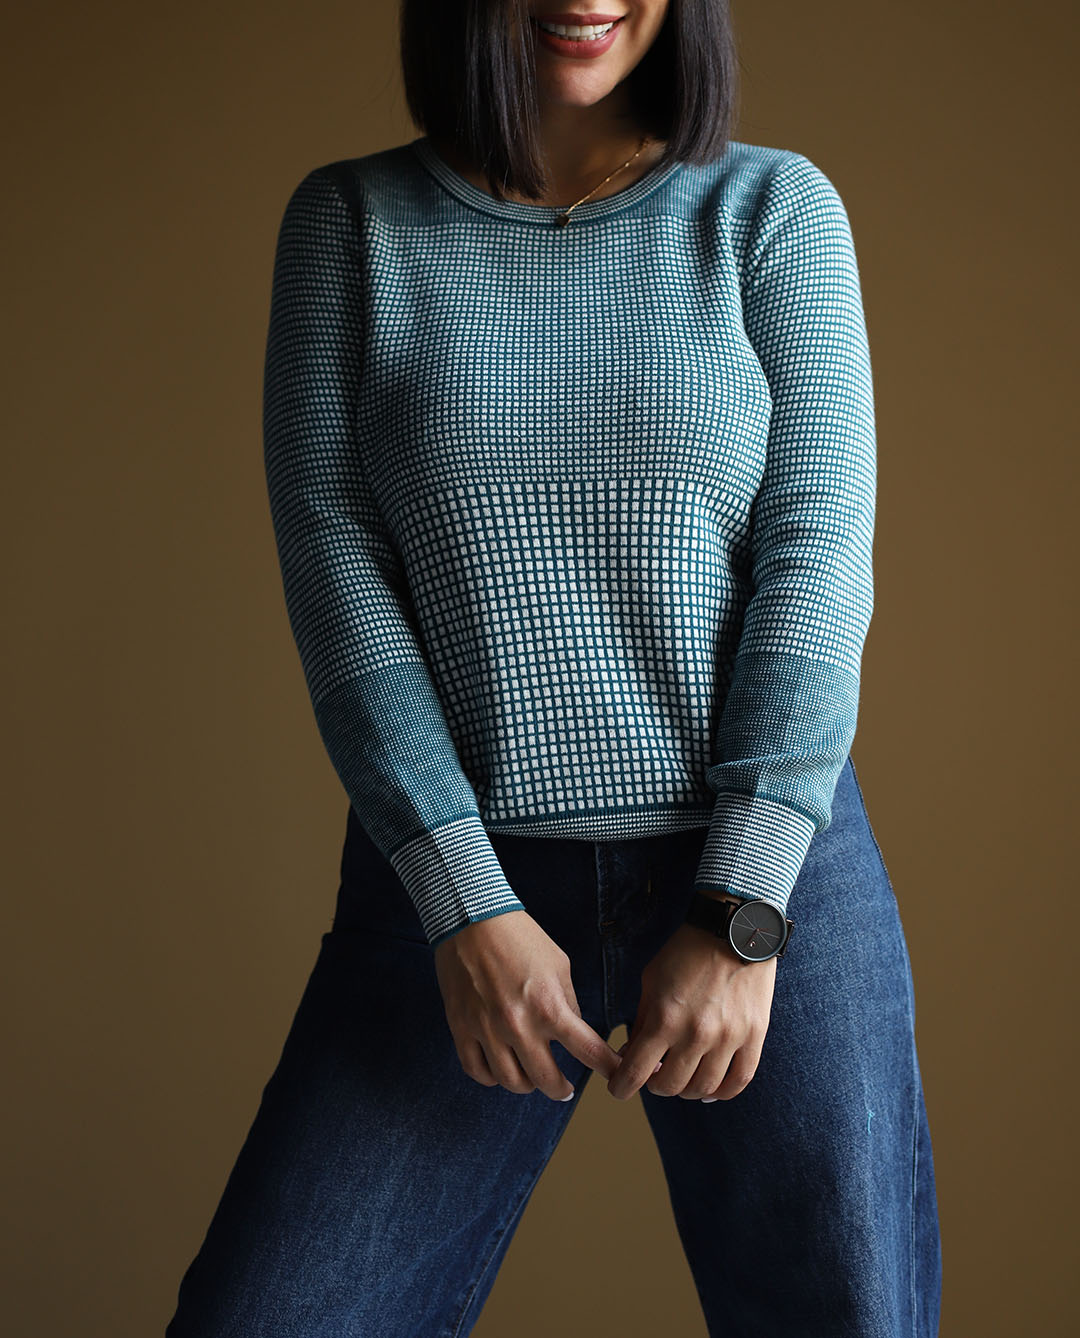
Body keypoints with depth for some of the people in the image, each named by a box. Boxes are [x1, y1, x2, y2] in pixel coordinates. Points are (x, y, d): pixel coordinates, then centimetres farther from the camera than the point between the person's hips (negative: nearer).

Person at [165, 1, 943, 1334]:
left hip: (767, 871, 0)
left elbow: (816, 561, -4)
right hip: (454, 875, 0)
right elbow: (333, 568, -3)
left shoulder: (777, 208, 2)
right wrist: (465, 909, -11)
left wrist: (743, 918, -12)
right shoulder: (350, 221, 3)